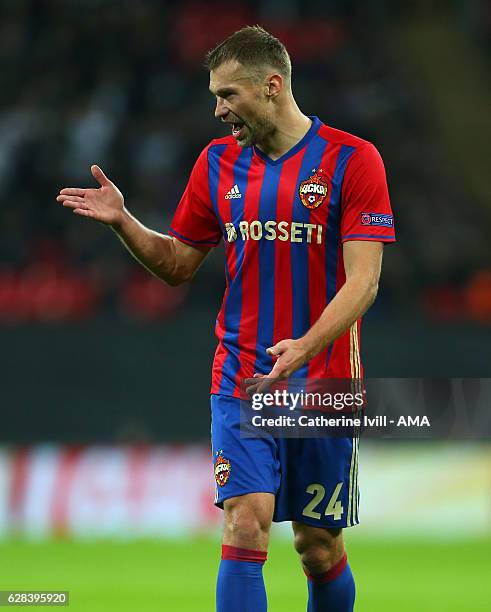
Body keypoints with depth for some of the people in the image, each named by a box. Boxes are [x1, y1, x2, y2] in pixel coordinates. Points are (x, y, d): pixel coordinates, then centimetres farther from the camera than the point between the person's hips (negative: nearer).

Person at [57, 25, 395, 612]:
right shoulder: (218, 162, 8)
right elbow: (177, 264, 17)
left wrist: (305, 346, -27)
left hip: (324, 382, -2)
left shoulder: (352, 160, -6)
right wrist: (122, 222, 0)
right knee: (245, 527, -14)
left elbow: (362, 280, -13)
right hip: (240, 382, 2)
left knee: (320, 551, 6)